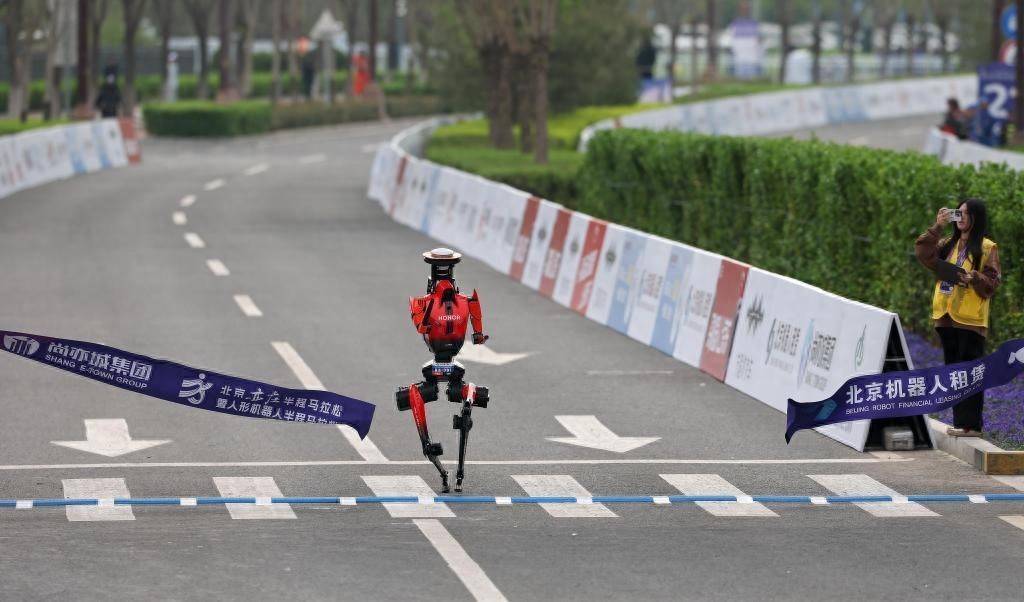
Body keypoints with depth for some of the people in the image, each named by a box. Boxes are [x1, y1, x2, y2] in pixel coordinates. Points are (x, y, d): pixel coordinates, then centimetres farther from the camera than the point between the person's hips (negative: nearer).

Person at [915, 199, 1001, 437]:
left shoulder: (987, 248, -1)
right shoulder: (948, 244, 17)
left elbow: (992, 282, -5)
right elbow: (923, 253, 4)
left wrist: (973, 277, -22)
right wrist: (937, 227, -2)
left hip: (970, 319, -7)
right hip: (947, 316, 7)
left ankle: (972, 424, -7)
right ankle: (959, 422, 14)